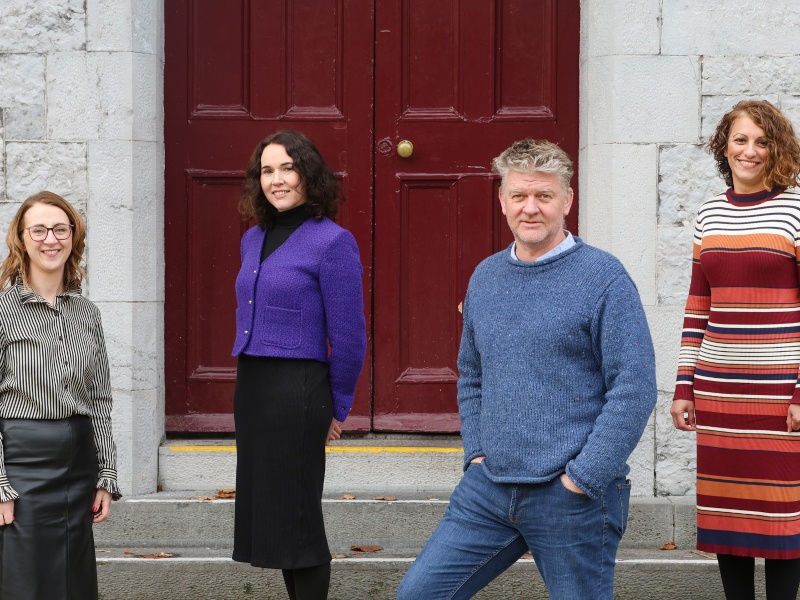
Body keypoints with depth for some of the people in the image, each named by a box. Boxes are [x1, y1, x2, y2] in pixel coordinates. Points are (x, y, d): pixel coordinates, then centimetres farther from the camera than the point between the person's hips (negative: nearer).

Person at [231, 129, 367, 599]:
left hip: (298, 389, -8)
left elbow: (349, 336, -10)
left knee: (297, 515, -2)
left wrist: (337, 409, -3)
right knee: (265, 508, 11)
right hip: (251, 386, 8)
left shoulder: (332, 242, -10)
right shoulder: (254, 239, 12)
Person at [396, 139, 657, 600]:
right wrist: (476, 453, 8)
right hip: (487, 489, 6)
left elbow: (635, 389, -13)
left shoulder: (603, 278, -9)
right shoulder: (485, 278, 11)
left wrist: (581, 477, -15)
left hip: (573, 498, -6)